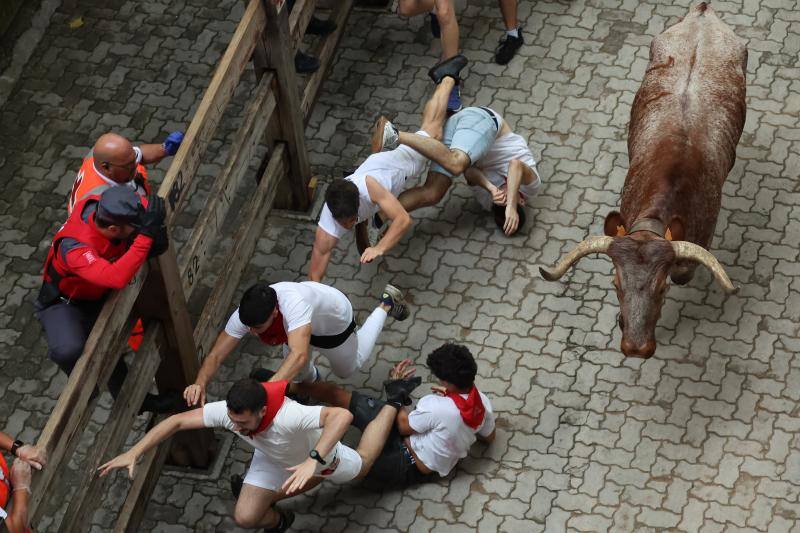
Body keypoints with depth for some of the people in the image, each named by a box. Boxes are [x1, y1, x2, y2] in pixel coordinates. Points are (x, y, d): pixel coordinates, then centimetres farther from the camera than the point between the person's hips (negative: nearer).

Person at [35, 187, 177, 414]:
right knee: (69, 351, -33)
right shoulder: (75, 247, -44)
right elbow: (116, 277, -60)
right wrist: (146, 234, -59)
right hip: (64, 304, -8)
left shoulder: (99, 206, -25)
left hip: (97, 296, 8)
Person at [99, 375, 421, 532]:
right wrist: (134, 453, -36)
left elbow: (342, 415, -67)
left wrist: (313, 461, -77)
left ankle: (393, 401, 45)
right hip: (272, 460, 3)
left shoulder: (288, 416, -53)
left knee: (362, 464, 27)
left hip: (319, 453, -3)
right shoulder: (228, 411, -37)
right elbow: (177, 421, -28)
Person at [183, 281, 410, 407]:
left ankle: (386, 305, 40)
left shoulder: (293, 303, -54)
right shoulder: (245, 315, -36)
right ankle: (311, 379, 51)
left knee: (347, 369, 25)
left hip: (335, 323, -4)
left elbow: (299, 355, -64)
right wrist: (200, 383, -55)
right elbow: (215, 356, -33)